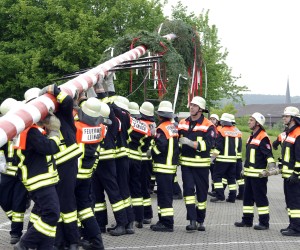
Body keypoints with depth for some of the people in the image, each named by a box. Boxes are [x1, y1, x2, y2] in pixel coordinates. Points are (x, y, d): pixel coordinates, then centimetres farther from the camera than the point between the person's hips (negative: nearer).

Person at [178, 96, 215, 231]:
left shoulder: (208, 126, -5)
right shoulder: (182, 123, 8)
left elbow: (207, 145, -17)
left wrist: (190, 142, -24)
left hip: (201, 164, -2)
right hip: (186, 163, 2)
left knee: (201, 192, 7)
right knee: (188, 189, -9)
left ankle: (200, 221, 20)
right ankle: (192, 220, -10)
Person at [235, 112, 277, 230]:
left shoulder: (263, 138, -14)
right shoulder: (252, 136, 17)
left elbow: (269, 155, -19)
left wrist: (271, 167, -28)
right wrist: (245, 169, 30)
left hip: (259, 174, -10)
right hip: (249, 173, 10)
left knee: (260, 198, -5)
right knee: (247, 197, 13)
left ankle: (264, 222, 1)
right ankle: (247, 220, 22)